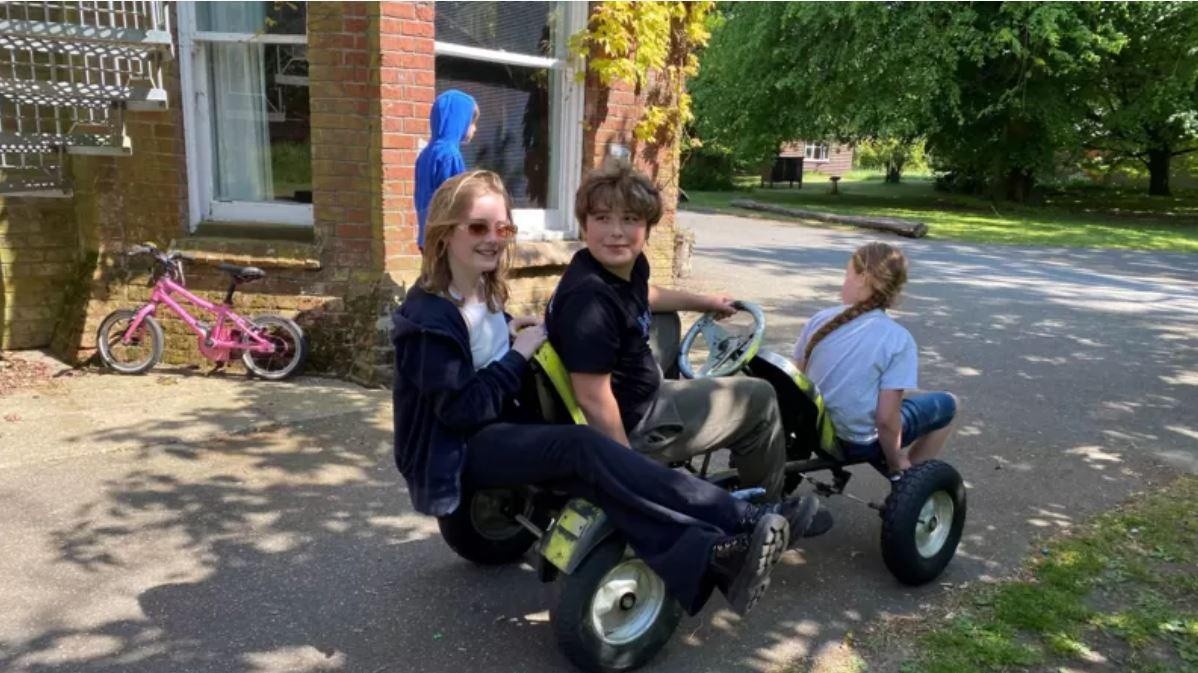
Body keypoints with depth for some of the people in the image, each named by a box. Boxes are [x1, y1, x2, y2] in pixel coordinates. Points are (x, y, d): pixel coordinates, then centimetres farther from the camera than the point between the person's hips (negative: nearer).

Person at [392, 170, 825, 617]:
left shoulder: (483, 291, 9)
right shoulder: (427, 317, -18)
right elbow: (461, 408, -23)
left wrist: (510, 335, 3)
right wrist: (519, 354, -16)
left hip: (496, 428, 9)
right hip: (454, 451, -8)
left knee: (583, 472, -22)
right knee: (579, 448, -32)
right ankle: (715, 552, -36)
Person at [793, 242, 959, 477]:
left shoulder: (820, 319, -8)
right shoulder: (898, 339, -18)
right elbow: (886, 419, -20)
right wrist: (896, 462, -2)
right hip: (858, 443, -5)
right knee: (946, 404, 17)